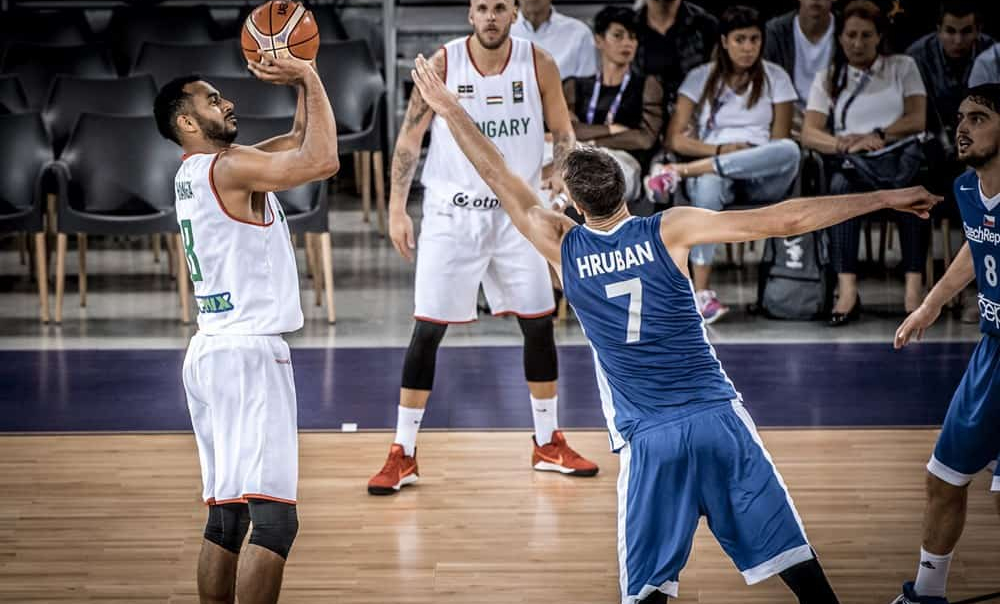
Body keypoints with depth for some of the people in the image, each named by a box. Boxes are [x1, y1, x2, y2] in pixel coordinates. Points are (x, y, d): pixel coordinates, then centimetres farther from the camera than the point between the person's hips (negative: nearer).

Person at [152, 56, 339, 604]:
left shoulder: (197, 172, 17)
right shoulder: (228, 166, -11)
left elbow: (301, 143, 24)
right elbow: (321, 162, -22)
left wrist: (301, 84, 11)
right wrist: (309, 80, -11)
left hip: (212, 351, 10)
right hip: (248, 352, -10)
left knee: (226, 516, 11)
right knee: (274, 517, -14)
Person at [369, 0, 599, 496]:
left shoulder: (538, 65, -5)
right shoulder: (442, 64, -9)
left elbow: (563, 134, 5)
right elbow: (410, 137, -3)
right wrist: (397, 210, -8)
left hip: (516, 212, 2)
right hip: (452, 212, -2)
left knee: (539, 325, 7)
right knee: (427, 329, -4)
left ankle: (548, 444, 23)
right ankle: (403, 455, 5)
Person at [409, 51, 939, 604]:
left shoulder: (563, 249, 1)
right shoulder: (670, 230, -3)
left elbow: (503, 182, 14)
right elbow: (786, 221, -6)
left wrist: (451, 111, 25)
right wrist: (884, 198, -2)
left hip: (648, 439, 0)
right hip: (718, 419, 0)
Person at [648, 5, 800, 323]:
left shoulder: (775, 78, 11)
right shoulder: (701, 78, 10)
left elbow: (781, 142, 4)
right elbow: (675, 139, 2)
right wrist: (720, 150, -13)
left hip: (761, 177, 1)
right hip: (711, 169, -1)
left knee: (790, 151, -37)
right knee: (710, 185, -42)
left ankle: (682, 172, -36)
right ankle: (701, 293, -44)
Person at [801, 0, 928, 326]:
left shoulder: (903, 67, 18)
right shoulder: (827, 78, 17)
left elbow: (917, 120, 4)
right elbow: (809, 134, 2)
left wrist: (876, 137, -12)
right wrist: (844, 144, -18)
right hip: (852, 165, 0)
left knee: (910, 183, -37)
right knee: (841, 184, -37)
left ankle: (914, 284, -44)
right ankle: (847, 288, -47)